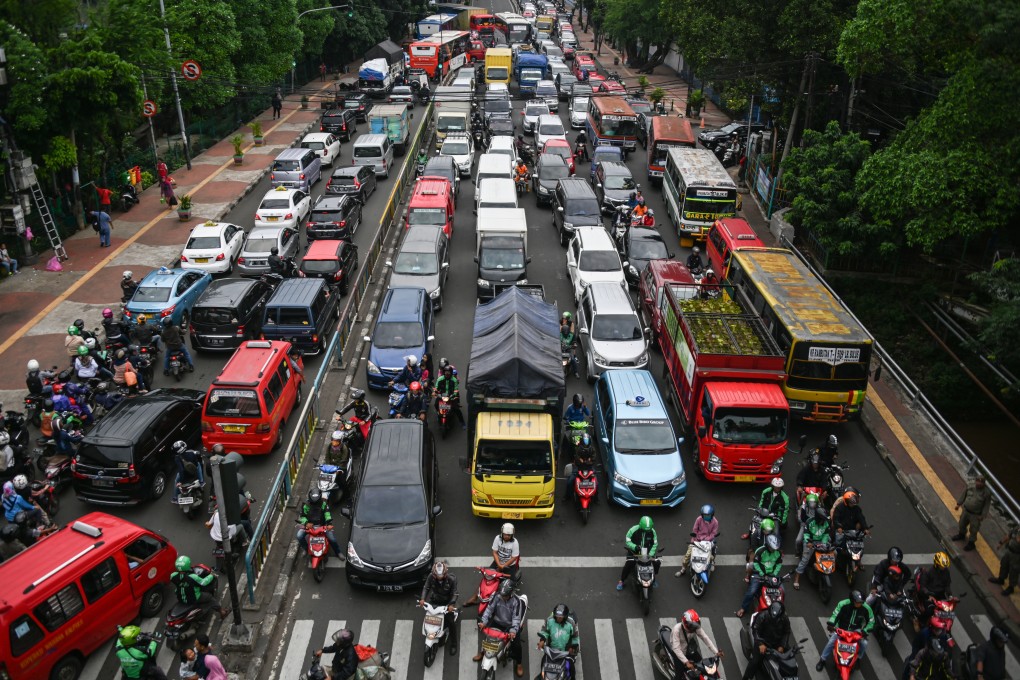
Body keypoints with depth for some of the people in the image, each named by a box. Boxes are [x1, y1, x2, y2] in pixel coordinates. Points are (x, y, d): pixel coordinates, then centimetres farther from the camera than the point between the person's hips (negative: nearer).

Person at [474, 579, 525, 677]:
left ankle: (519, 663, 13)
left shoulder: (516, 601, -23)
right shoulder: (497, 597, -15)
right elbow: (489, 609, -13)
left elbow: (516, 617, -24)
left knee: (516, 644, -13)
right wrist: (484, 621, -25)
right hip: (497, 622, 3)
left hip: (510, 625, -3)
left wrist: (513, 630, -37)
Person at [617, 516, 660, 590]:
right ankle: (621, 581, 0)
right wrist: (635, 547, -31)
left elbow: (655, 544, -2)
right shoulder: (633, 530, -21)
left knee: (657, 562, -11)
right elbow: (627, 541, -12)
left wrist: (651, 554, -14)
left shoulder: (652, 531, -12)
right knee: (628, 564, -22)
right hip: (634, 551, -3)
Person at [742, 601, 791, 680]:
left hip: (778, 643, 4)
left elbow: (786, 632, 0)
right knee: (755, 661, -19)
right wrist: (760, 644, -27)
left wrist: (782, 646, -12)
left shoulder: (785, 619, -11)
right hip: (763, 641, -4)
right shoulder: (763, 616, -21)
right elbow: (756, 630, -16)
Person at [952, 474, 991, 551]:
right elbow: (964, 495, 4)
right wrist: (959, 504, 9)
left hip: (975, 515, -5)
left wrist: (983, 515, -13)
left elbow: (987, 505, -14)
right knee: (962, 523, 25)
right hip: (966, 510, 5)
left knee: (973, 529, 10)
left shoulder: (987, 492, -22)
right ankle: (961, 535, 52)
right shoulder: (971, 487, -11)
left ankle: (971, 543, 31)